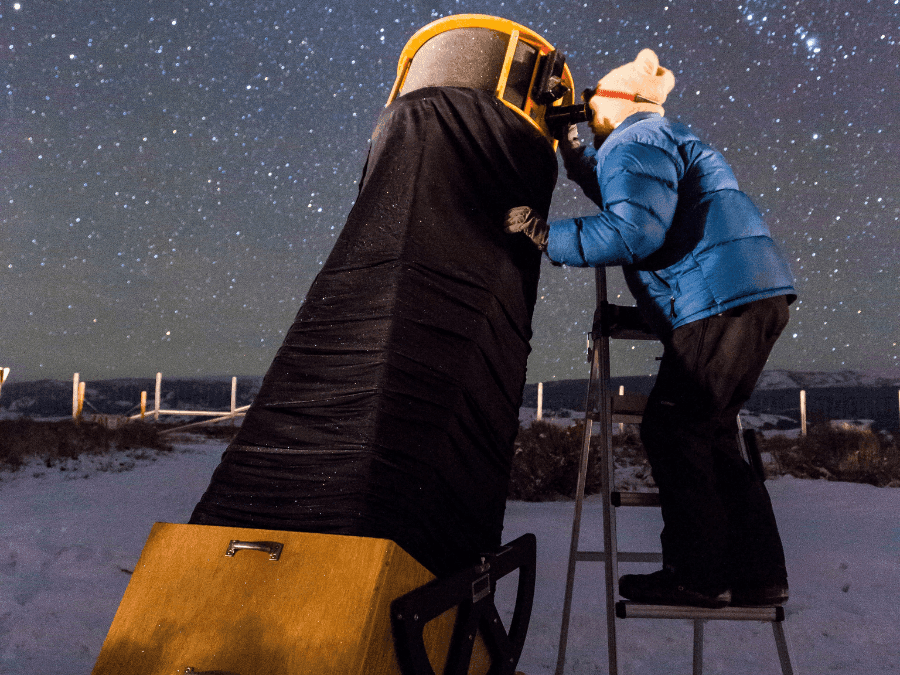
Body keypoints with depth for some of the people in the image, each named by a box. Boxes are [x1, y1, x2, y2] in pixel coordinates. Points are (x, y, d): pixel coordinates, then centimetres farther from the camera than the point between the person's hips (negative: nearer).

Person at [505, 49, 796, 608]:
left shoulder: (634, 142, -4)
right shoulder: (671, 138, 29)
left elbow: (634, 231, -20)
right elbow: (629, 200, 46)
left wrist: (547, 235, -15)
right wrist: (576, 159, 42)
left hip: (722, 297, -10)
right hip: (756, 294, 11)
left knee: (674, 431, -6)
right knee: (707, 434, 12)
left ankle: (698, 575, -4)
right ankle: (756, 573, 13)